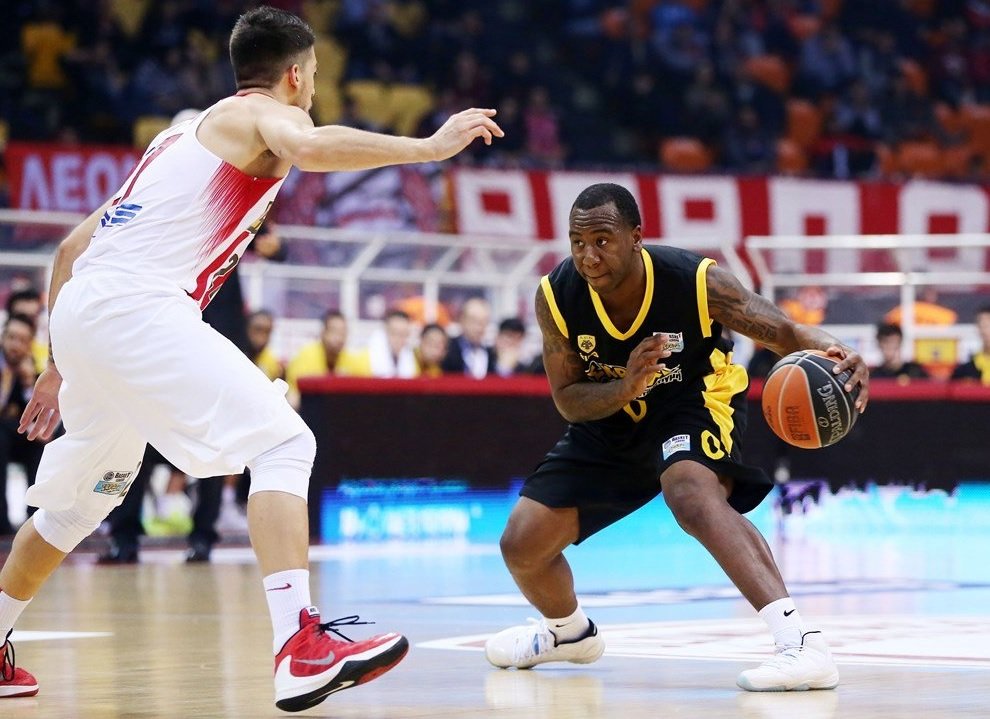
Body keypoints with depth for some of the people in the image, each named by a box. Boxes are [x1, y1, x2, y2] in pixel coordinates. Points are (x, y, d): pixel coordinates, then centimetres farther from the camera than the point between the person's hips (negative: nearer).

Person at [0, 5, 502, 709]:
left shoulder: (185, 132, 30)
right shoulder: (263, 113, 5)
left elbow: (76, 244, 30)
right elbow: (309, 147, -23)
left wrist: (62, 365, 35)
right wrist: (426, 147, -20)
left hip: (81, 309, 9)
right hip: (138, 308, -9)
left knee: (79, 497, 26)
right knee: (282, 443, -14)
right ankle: (300, 649, -29)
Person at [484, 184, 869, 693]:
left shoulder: (695, 281, -30)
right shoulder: (556, 296, -22)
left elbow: (782, 332, -25)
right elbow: (568, 401, -14)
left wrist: (831, 351, -49)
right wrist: (626, 388, -36)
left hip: (697, 399, -5)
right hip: (610, 414, 5)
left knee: (689, 492, -38)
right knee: (521, 544, 2)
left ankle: (800, 644, -46)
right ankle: (569, 632, 39)